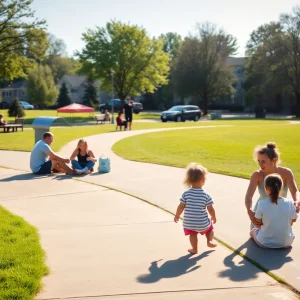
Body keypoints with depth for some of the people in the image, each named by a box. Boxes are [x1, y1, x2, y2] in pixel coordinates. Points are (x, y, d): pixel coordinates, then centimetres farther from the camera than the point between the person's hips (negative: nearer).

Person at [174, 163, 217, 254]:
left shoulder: (186, 194, -11)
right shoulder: (206, 195, -13)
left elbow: (181, 207, -6)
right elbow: (210, 209, -6)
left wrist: (177, 216, 11)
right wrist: (213, 217, 13)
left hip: (189, 223, 0)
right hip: (202, 223, 0)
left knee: (192, 234, 22)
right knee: (210, 227, 28)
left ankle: (194, 249, 22)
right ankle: (210, 241, 14)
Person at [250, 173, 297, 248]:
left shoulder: (262, 204, -20)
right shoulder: (289, 204, -13)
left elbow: (258, 222, -7)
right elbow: (294, 220, 4)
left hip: (265, 243, -2)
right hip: (286, 243, 2)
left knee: (253, 231, 30)